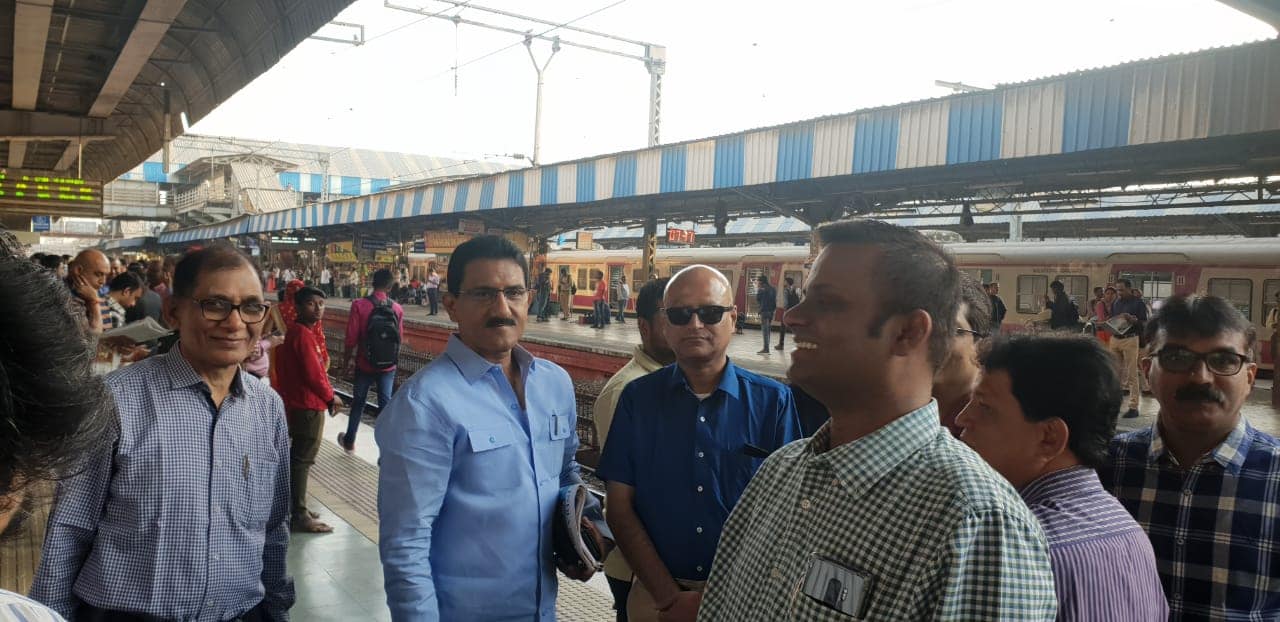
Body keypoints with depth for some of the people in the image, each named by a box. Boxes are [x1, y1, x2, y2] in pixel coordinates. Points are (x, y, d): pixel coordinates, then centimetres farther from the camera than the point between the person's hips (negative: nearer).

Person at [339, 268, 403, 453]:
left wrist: (346, 361, 3)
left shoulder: (359, 305, -12)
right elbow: (400, 338, 2)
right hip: (388, 365, 1)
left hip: (365, 364, -1)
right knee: (386, 405, 5)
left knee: (358, 402, 17)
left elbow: (351, 338, -10)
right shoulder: (397, 308, -6)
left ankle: (349, 441, 34)